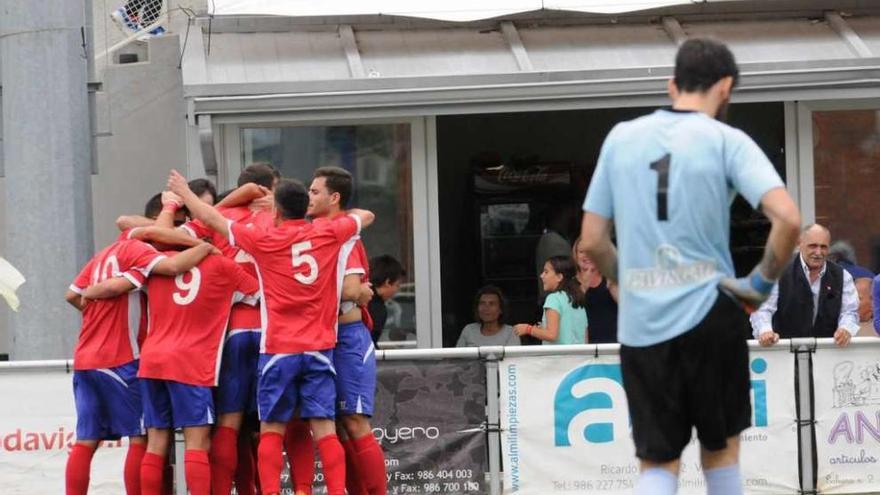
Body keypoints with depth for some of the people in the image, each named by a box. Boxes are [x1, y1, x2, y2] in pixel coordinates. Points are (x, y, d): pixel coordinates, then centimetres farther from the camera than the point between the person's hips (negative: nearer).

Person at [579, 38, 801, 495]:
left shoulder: (621, 138, 6)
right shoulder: (726, 141, -4)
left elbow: (592, 241, 8)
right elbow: (787, 219, -17)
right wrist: (762, 282, -2)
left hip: (639, 324, 2)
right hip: (708, 315, -2)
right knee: (720, 449, 16)